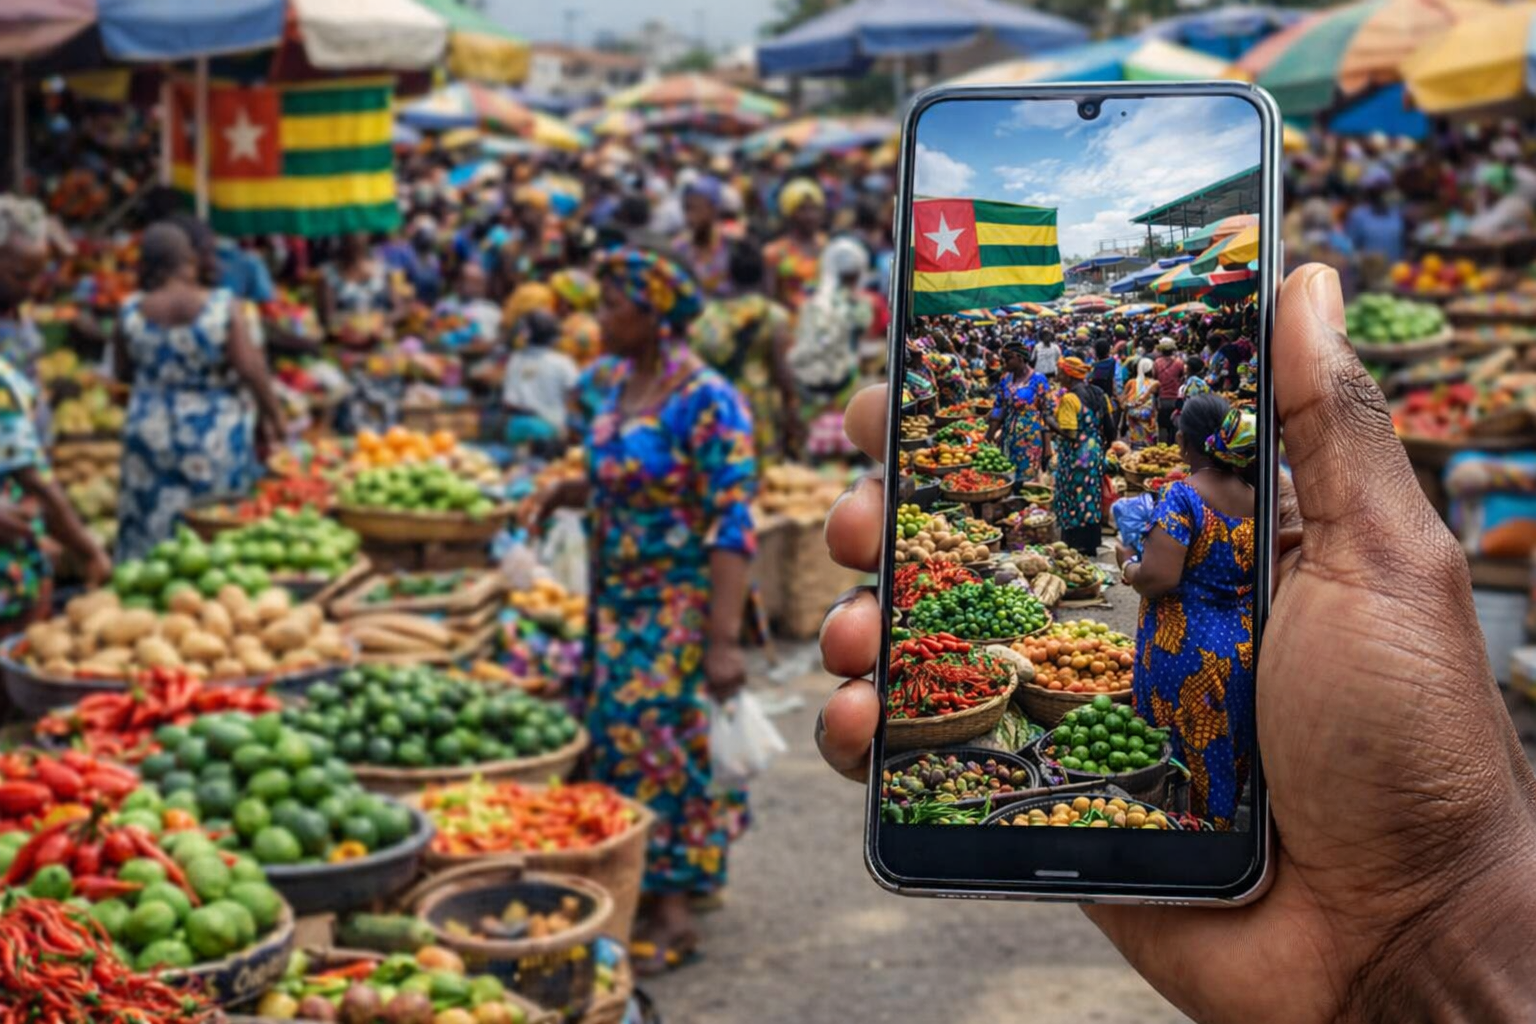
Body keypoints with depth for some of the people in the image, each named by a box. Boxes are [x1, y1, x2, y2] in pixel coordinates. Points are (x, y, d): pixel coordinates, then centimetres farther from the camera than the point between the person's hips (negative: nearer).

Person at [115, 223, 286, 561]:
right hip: (216, 439, -2)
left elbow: (124, 372, 5)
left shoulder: (132, 312, -6)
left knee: (150, 536, 11)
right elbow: (250, 369, -14)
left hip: (151, 433, 2)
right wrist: (272, 414, -2)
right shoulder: (223, 307, -14)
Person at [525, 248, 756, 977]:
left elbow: (731, 527, -22)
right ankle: (686, 872, 27)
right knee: (618, 734, 12)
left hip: (680, 608, -8)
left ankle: (672, 913, 6)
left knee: (656, 741, -5)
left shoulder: (706, 403, -19)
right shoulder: (618, 385, 7)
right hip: (620, 602, 8)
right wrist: (562, 493, 2)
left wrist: (724, 641, -27)